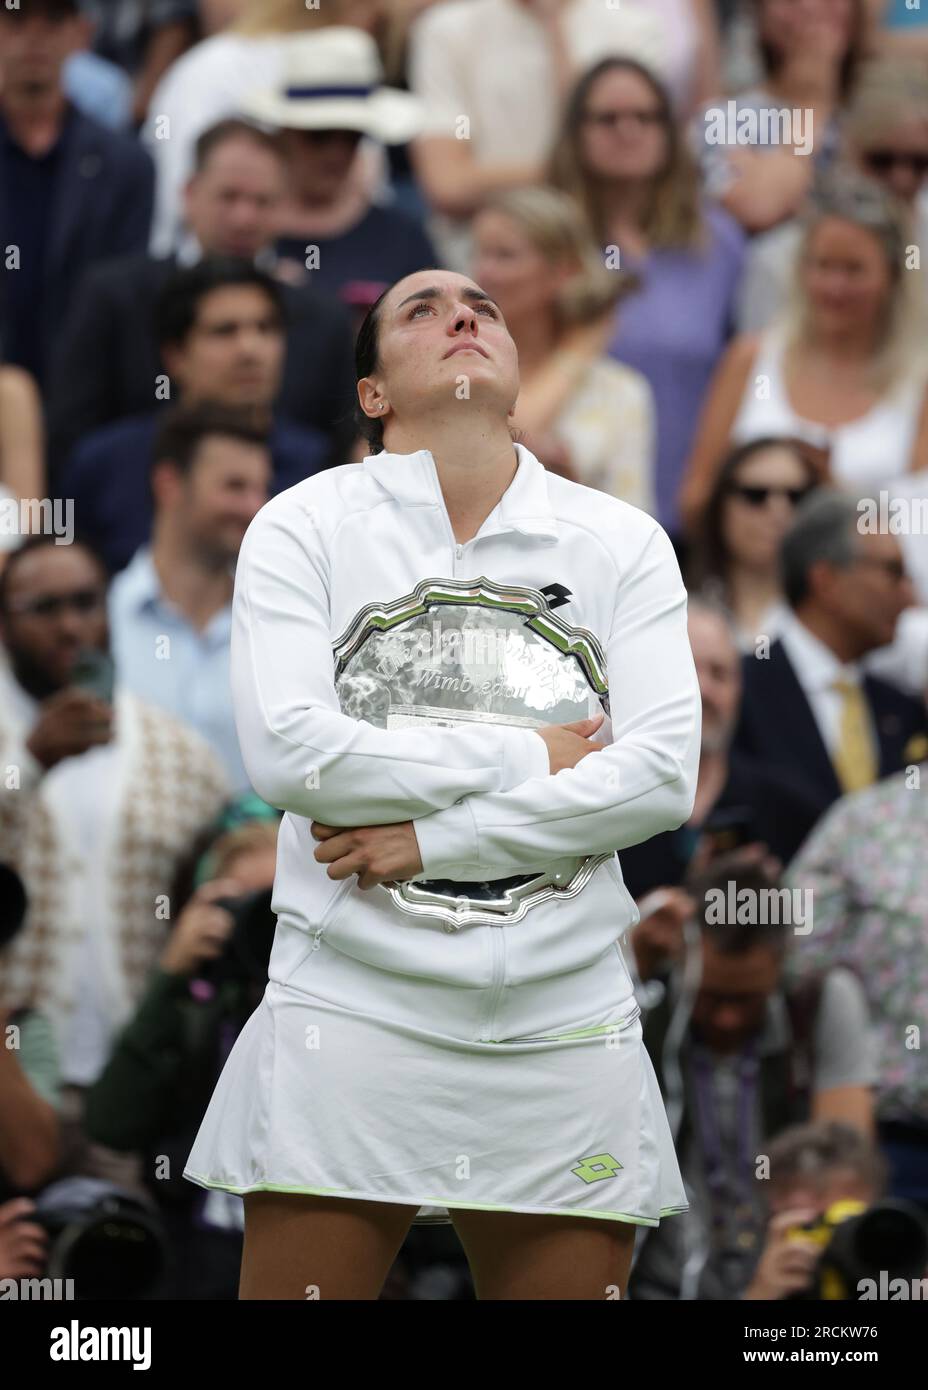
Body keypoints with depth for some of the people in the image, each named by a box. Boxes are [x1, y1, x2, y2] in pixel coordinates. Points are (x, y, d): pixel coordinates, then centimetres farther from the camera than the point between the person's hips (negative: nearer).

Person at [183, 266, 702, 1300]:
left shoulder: (623, 543, 8)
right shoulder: (303, 527, 4)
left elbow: (663, 777, -4)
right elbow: (287, 752, -10)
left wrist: (429, 840, -11)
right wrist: (523, 759, -8)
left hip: (563, 1019, 2)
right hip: (353, 1010, -2)